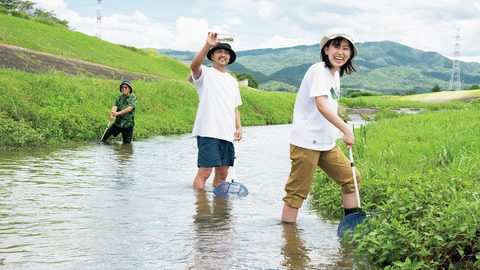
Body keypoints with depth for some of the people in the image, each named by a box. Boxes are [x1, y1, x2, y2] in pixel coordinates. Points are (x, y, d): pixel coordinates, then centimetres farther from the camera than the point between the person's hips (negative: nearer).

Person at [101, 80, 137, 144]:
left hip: (128, 124, -4)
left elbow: (129, 108, -22)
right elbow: (115, 106, -11)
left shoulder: (133, 98, -6)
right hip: (117, 123, 4)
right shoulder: (119, 98, 6)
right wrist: (112, 114, -34)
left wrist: (118, 113, -37)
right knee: (106, 135, -1)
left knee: (126, 143, 0)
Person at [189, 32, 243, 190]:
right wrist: (207, 45, -35)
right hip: (208, 132, -6)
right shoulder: (205, 74, 4)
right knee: (205, 172, -12)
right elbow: (194, 65, -21)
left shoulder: (232, 81, 24)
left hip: (227, 134, 6)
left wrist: (239, 127, 7)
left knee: (222, 173, 8)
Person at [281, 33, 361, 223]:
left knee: (351, 178, 11)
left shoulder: (336, 73, 13)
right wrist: (346, 129, -33)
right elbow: (321, 105, -28)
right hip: (306, 142, -9)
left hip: (327, 143, 9)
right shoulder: (319, 70, -15)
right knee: (297, 191, -4)